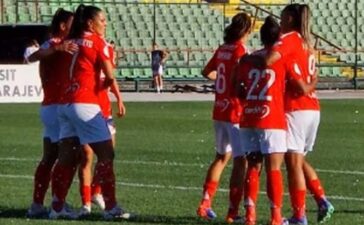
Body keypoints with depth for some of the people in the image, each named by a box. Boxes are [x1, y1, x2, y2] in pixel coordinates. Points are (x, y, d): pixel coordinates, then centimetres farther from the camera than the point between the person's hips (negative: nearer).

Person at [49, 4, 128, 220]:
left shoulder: (71, 42, 14)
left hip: (65, 103, 7)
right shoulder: (98, 42, -4)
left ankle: (57, 206, 9)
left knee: (67, 156, 9)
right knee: (106, 154, -2)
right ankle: (111, 207, -4)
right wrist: (103, 85, 14)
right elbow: (110, 77, -9)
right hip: (85, 104, -7)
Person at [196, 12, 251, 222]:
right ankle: (233, 211, -6)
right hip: (236, 112, -8)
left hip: (220, 111, 8)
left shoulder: (222, 49, 7)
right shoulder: (241, 51, -15)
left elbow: (207, 72, 22)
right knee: (241, 160, -3)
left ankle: (206, 204, 18)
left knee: (222, 156, 19)